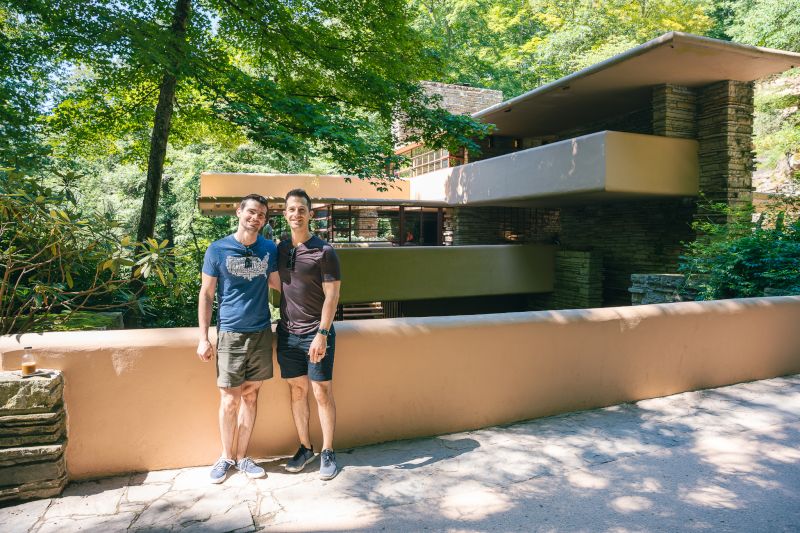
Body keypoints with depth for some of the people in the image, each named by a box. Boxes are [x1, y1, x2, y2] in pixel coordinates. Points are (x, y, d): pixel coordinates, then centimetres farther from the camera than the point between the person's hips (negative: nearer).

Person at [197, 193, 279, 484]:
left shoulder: (270, 249, 4)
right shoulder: (218, 249, -4)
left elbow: (278, 283, 16)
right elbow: (206, 294, 0)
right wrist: (203, 338, -4)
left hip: (261, 332, 3)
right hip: (230, 333, -3)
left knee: (251, 396, 10)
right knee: (229, 400, 2)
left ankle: (242, 457, 24)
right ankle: (226, 457, 23)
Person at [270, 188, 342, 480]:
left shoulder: (324, 251, -9)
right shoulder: (280, 249, 8)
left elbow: (332, 295, -12)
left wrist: (321, 334, -17)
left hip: (316, 334, -5)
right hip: (288, 333, 5)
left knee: (323, 393, 2)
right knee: (296, 391, 12)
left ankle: (327, 452, 16)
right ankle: (305, 448, 27)